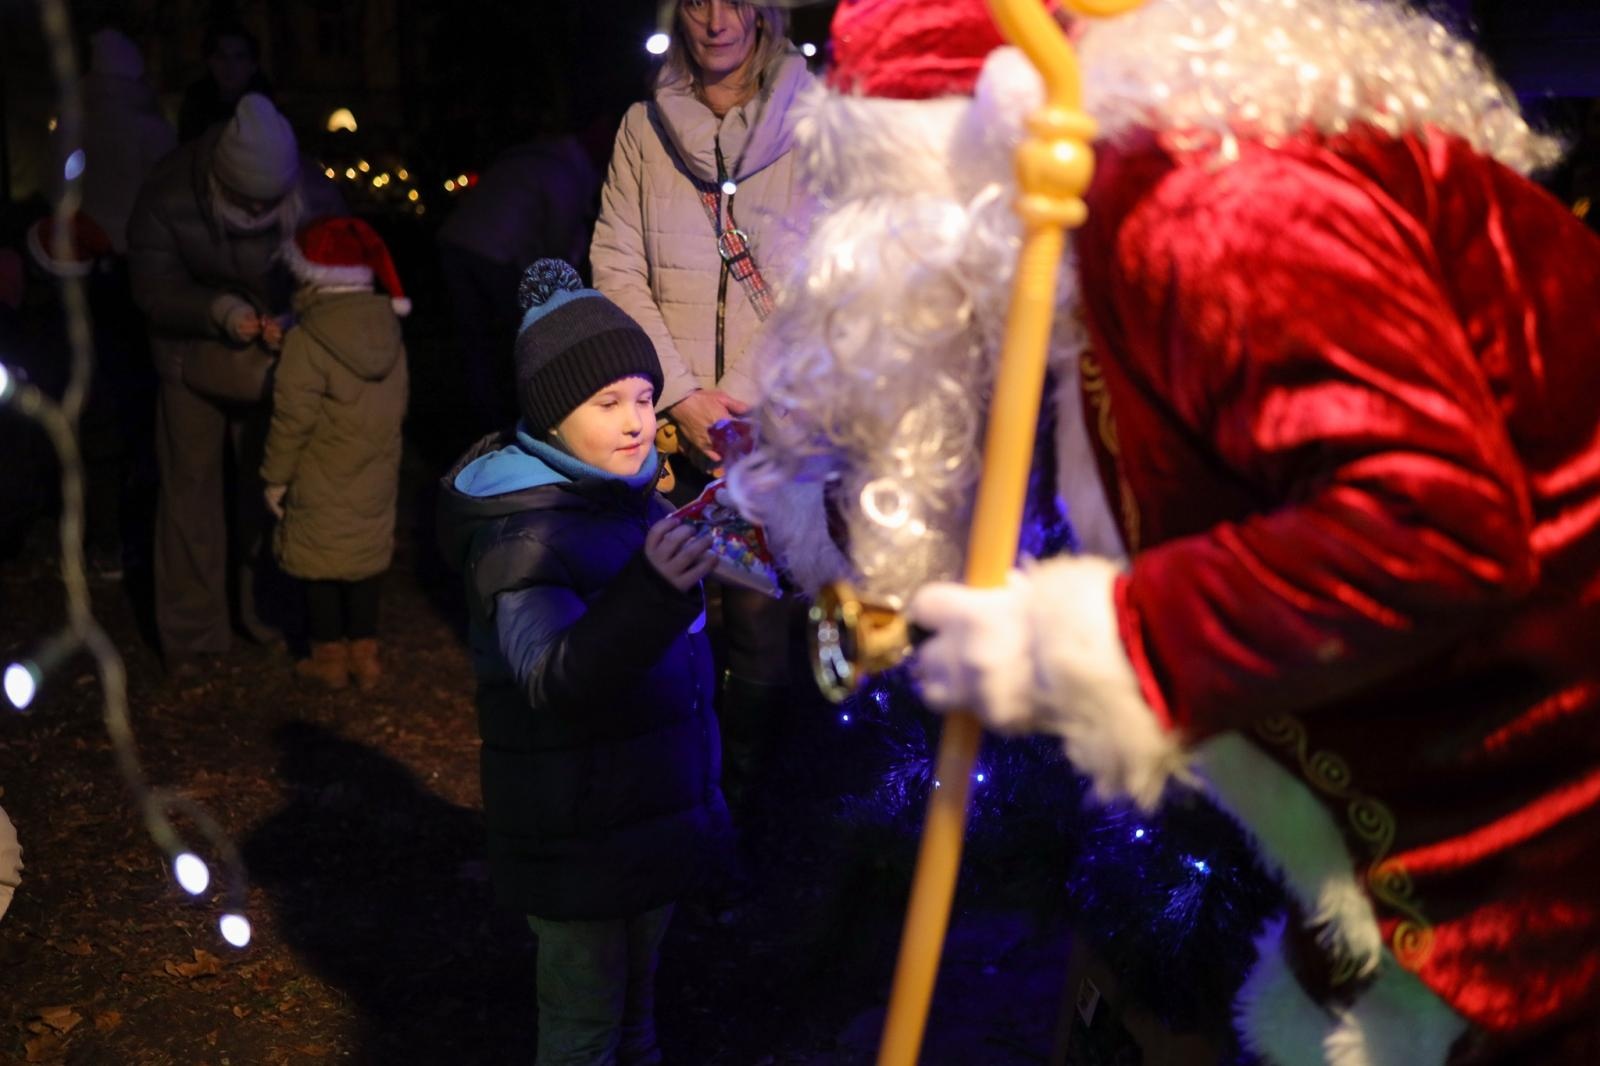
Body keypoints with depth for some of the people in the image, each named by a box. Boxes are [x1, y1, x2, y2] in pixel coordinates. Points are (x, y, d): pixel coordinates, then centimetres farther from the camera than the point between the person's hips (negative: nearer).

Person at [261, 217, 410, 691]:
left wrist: (276, 476, -4)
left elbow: (292, 419, -16)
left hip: (322, 486, -5)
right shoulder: (390, 331, 0)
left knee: (321, 567, 8)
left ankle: (330, 657, 18)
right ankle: (365, 652, 23)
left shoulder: (305, 341, -19)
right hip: (376, 479, 6)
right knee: (366, 562, 15)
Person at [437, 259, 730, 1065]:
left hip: (650, 806, 8)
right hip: (579, 832, -8)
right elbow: (555, 678, -42)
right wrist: (653, 592, -55)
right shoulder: (521, 533, -23)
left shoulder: (623, 491, 3)